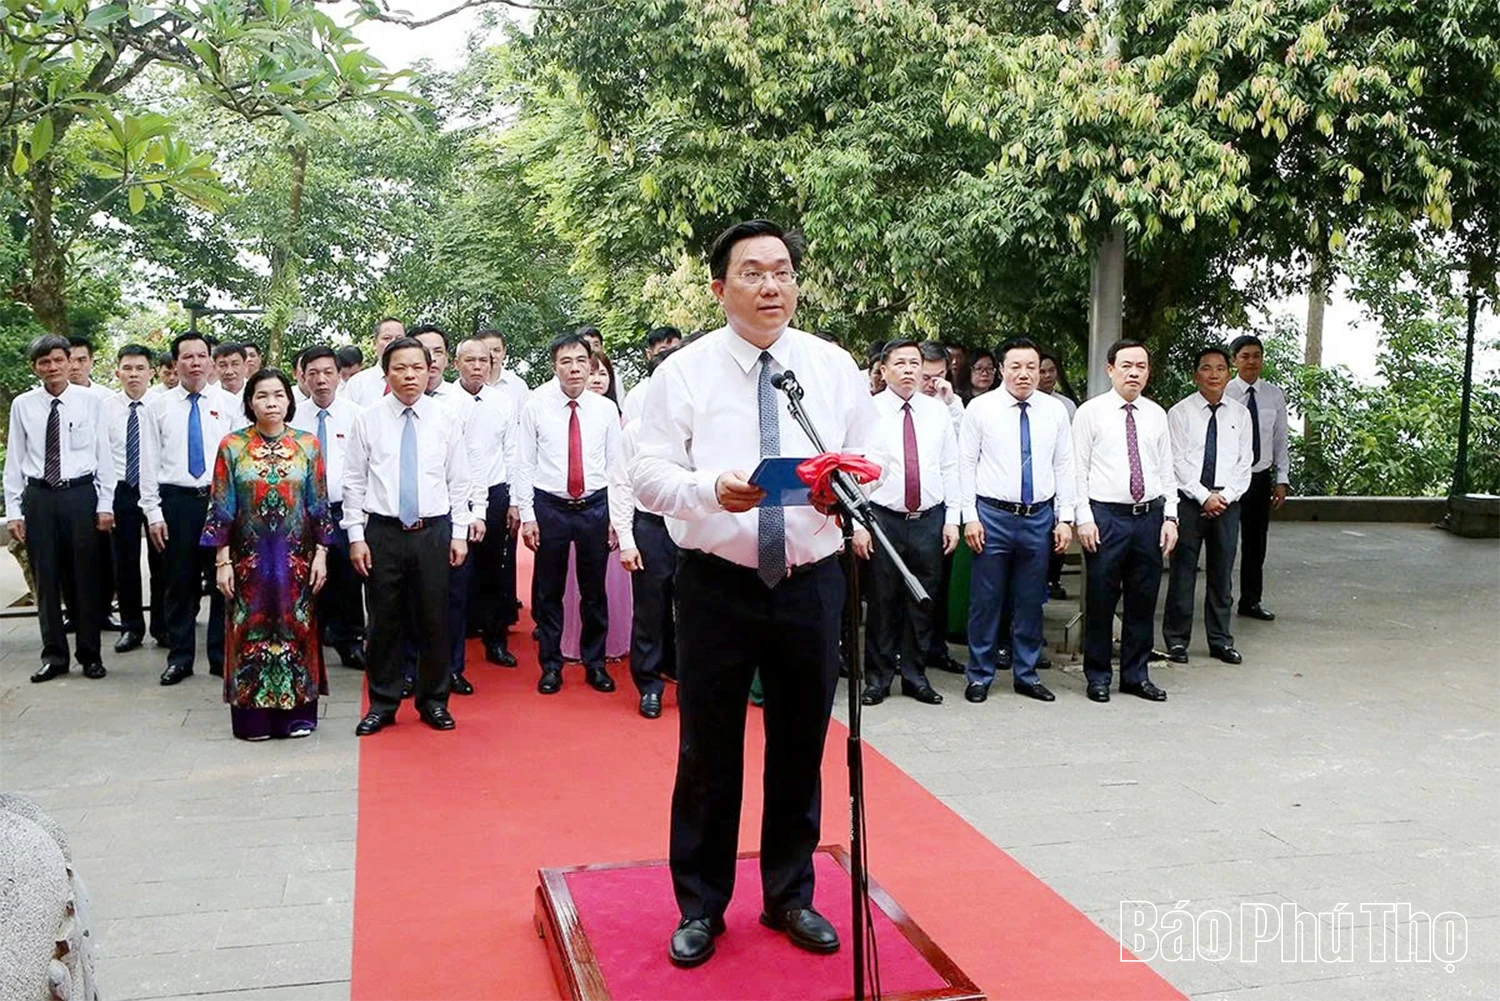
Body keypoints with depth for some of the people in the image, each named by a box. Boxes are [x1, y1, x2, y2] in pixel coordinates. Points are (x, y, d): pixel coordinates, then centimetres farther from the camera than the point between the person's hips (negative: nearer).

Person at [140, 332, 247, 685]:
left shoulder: (230, 404, 3)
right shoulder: (159, 406, 5)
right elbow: (149, 462, 4)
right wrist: (153, 513, -2)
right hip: (176, 500, 0)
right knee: (179, 583, 7)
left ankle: (221, 656, 17)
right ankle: (179, 658, 19)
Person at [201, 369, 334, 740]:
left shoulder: (307, 444, 2)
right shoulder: (232, 446, 0)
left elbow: (319, 505, 3)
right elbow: (221, 508, -1)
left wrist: (320, 553, -2)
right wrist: (222, 560, -5)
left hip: (296, 559, 1)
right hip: (249, 559, 0)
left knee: (296, 629, 6)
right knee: (250, 632, 5)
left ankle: (296, 712, 17)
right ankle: (253, 717, 14)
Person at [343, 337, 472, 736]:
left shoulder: (446, 419, 2)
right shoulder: (368, 420, 1)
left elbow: (458, 481, 5)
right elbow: (354, 482, 3)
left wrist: (459, 533, 1)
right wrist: (356, 536, -2)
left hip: (434, 531, 1)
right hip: (382, 531, 0)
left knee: (434, 621, 7)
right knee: (384, 621, 6)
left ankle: (433, 701, 22)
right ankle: (382, 705, 20)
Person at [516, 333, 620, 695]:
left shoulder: (606, 409, 2)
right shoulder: (536, 407, -3)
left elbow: (615, 465, 5)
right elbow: (524, 464, -1)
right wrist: (527, 515, -5)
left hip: (596, 507, 1)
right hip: (550, 507, -1)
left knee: (595, 591, 10)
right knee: (548, 591, 8)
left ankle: (595, 664, 26)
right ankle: (551, 666, 22)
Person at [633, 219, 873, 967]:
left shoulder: (835, 368, 4)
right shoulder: (683, 371, -3)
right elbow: (648, 475, -8)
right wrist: (710, 489, -28)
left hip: (810, 583, 2)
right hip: (716, 583, -2)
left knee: (800, 748, 14)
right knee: (708, 750, 7)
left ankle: (790, 897, 32)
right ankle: (700, 906, 25)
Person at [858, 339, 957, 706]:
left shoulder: (938, 411, 8)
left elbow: (950, 469, 9)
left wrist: (952, 519, 3)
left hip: (929, 521, 3)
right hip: (883, 520, -3)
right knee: (883, 602, 4)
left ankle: (915, 675, 22)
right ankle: (878, 677, 17)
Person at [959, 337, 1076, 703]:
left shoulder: (1055, 410, 6)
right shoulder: (980, 408, -1)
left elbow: (1065, 467, 7)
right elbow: (966, 464, -1)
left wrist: (1065, 518, 2)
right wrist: (970, 516, -8)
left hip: (1039, 517, 3)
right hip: (993, 515, -2)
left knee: (1030, 601, 11)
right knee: (986, 600, 3)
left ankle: (1026, 675, 24)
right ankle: (980, 676, 16)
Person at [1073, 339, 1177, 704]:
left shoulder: (1157, 415, 11)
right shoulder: (1090, 412, -1)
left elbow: (1167, 471, 12)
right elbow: (1078, 470, -4)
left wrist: (1170, 516, 4)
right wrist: (1084, 518, -11)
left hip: (1150, 515, 4)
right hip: (1106, 515, -4)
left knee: (1144, 599, 10)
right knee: (1101, 600, 2)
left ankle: (1136, 675, 22)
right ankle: (1098, 676, 15)